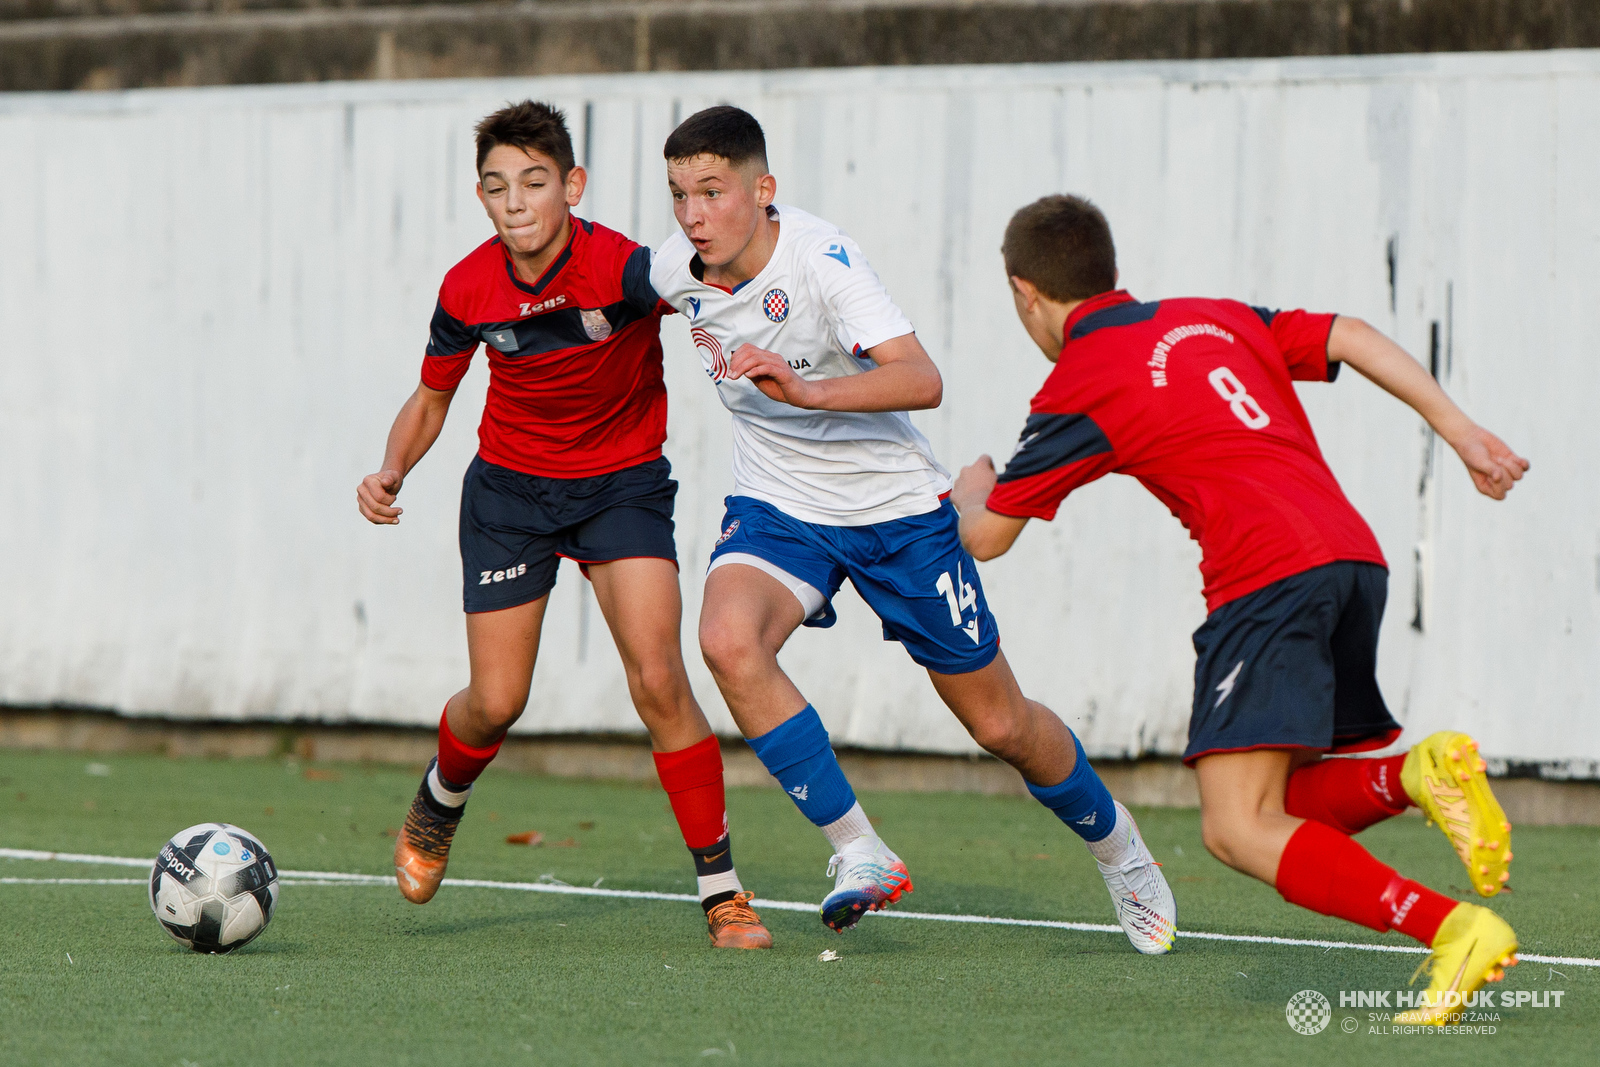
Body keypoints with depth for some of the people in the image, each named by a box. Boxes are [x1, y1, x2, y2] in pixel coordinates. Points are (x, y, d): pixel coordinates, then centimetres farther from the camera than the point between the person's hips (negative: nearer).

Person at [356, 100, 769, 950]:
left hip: (623, 484, -2)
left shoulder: (621, 269, -24)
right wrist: (392, 474, -12)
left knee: (658, 681, -18)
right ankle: (438, 803, 37)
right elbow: (431, 400, 5)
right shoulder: (468, 291, -12)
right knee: (495, 704, 1)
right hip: (510, 489, 2)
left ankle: (721, 890, -8)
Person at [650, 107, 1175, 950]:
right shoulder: (673, 271, -10)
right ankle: (859, 853, -19)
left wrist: (807, 390, -50)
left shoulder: (821, 259, -26)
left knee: (999, 723, 6)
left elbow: (920, 380, -38)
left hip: (896, 506, -4)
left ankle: (1115, 843, 36)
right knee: (728, 641, -29)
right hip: (777, 503, 4)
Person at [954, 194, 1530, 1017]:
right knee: (1283, 810, 17)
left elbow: (985, 537, 13)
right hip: (1354, 554, 8)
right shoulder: (1212, 319, 24)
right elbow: (1349, 338, 15)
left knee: (1238, 829, -12)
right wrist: (1459, 430, 11)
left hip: (1268, 575, -8)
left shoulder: (1077, 387, 6)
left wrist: (972, 487, 37)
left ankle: (1453, 928, -28)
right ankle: (1413, 773, -13)